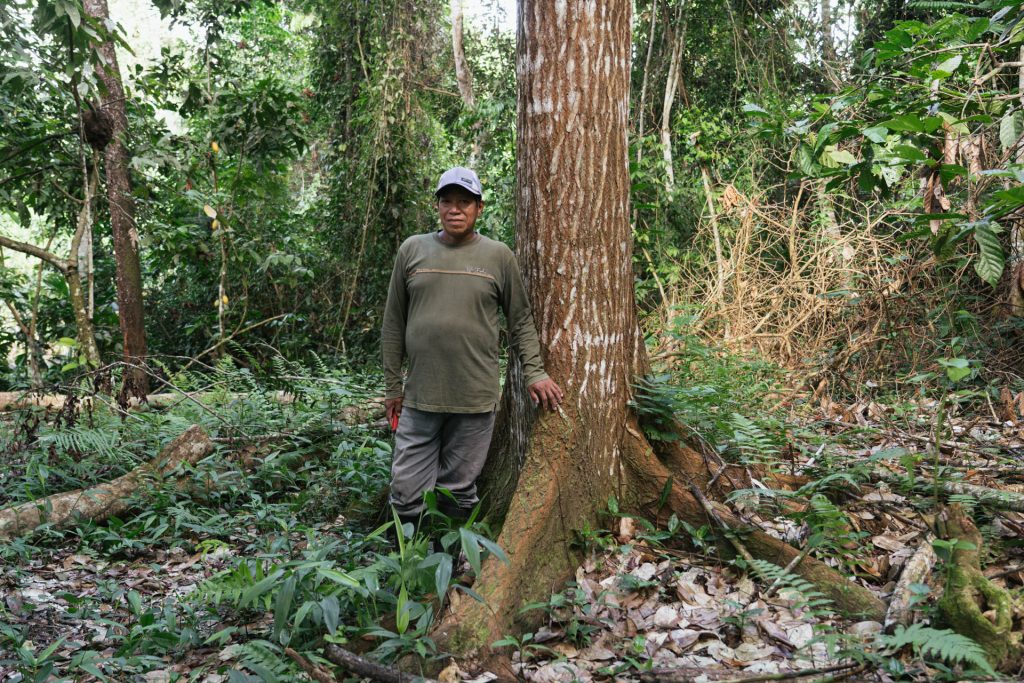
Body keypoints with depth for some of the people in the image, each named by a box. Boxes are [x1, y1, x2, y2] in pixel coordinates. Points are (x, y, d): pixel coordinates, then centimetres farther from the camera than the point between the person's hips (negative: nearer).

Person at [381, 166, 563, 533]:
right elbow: (394, 323, 9)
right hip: (419, 398, 1)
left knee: (458, 493, 6)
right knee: (407, 494, 3)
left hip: (475, 401, -1)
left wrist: (534, 372, 1)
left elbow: (521, 320, 10)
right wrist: (393, 386, 8)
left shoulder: (498, 256, 4)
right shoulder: (412, 250, 6)